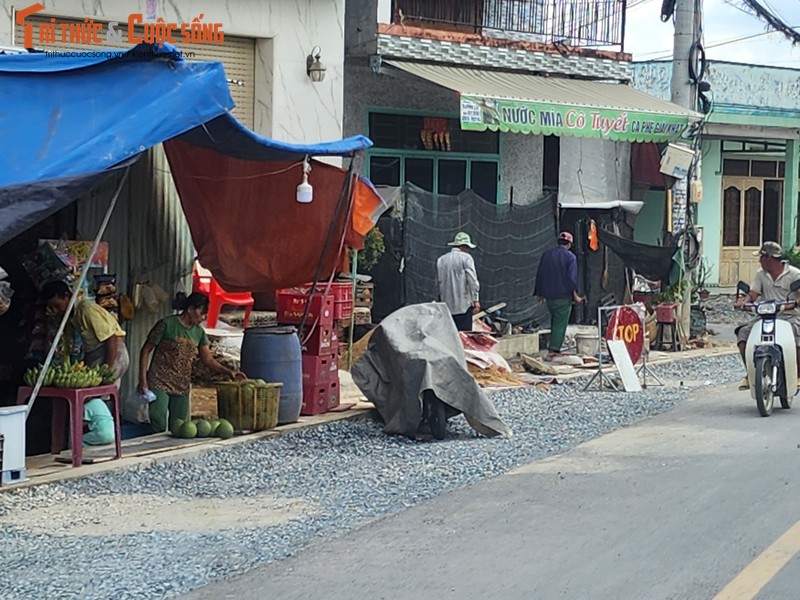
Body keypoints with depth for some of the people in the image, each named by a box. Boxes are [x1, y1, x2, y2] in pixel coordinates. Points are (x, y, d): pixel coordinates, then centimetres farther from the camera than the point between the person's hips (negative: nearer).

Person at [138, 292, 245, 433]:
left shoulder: (199, 332, 9)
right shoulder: (167, 324, -7)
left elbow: (208, 359, 11)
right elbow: (145, 351, -4)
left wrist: (228, 371, -4)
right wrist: (143, 379, -10)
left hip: (182, 387, 6)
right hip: (159, 384, -6)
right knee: (159, 426, -12)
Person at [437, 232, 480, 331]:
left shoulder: (441, 260, 10)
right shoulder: (466, 258, -5)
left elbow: (438, 281, 13)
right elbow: (472, 280, -9)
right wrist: (476, 300, -5)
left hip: (446, 304, 5)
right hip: (463, 304, -5)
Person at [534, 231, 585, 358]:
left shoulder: (546, 255, 7)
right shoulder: (570, 257, -8)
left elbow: (540, 274, 11)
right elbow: (571, 277, -13)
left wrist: (539, 293, 20)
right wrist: (575, 295, -8)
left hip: (549, 296, 5)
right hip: (563, 296, -5)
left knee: (555, 322, 18)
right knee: (560, 323, -1)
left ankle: (554, 348, 19)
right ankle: (553, 349, -9)